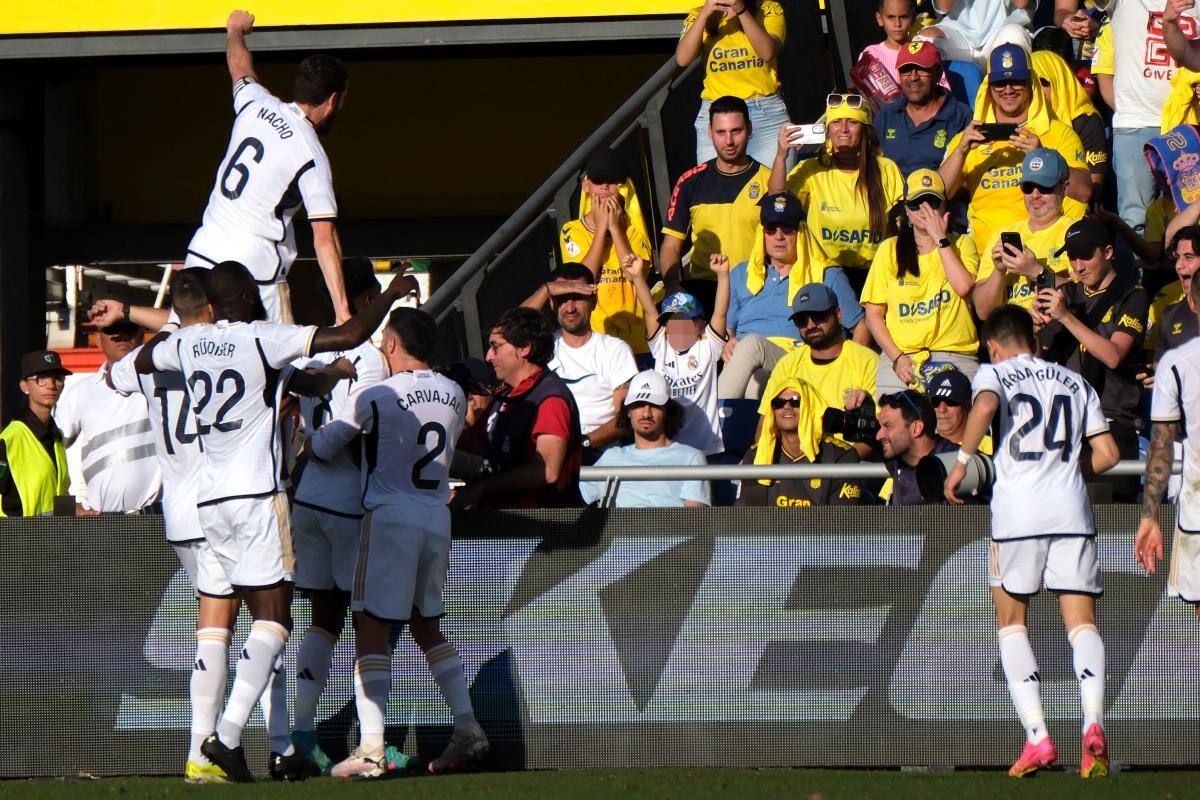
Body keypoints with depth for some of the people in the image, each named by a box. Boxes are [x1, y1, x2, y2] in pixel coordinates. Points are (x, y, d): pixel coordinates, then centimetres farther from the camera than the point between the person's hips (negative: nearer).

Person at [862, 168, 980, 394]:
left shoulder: (962, 245, 12)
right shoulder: (889, 250, 13)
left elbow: (963, 286, -8)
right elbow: (874, 314, 9)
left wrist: (940, 239, -1)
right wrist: (897, 358, -5)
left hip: (955, 357, -1)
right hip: (900, 356, 1)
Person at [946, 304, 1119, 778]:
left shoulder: (994, 373, 8)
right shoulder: (1074, 382, 19)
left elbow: (985, 406, -17)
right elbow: (1107, 454, 14)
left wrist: (963, 462, -8)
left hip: (1017, 510, -2)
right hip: (1072, 511, 2)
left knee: (1011, 623, 12)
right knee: (1082, 621, 1)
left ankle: (1037, 738, -1)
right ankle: (1093, 723, -24)